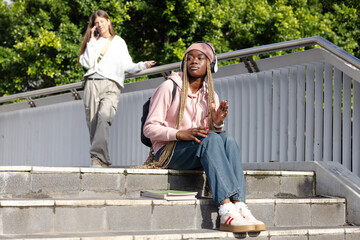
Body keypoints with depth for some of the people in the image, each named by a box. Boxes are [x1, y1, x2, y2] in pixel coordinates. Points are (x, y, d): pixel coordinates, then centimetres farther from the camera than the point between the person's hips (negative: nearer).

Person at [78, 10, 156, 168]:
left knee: (104, 116, -29)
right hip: (92, 84, 3)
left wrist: (142, 65, -4)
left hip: (111, 85, -3)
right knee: (92, 123, -6)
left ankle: (98, 157, -39)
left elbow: (127, 66, 13)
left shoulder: (118, 42, 20)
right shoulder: (92, 43, 23)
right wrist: (92, 41, 8)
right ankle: (102, 161, -2)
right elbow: (87, 63, 7)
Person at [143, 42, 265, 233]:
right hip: (168, 152, -5)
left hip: (201, 153, 5)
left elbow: (213, 132, 14)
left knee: (228, 140, -27)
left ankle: (239, 206, -42)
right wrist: (181, 134, -25)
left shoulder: (211, 95, 14)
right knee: (210, 139, -34)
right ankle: (226, 209, -46)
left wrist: (218, 124, -11)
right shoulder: (169, 88, -2)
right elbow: (149, 128, -8)